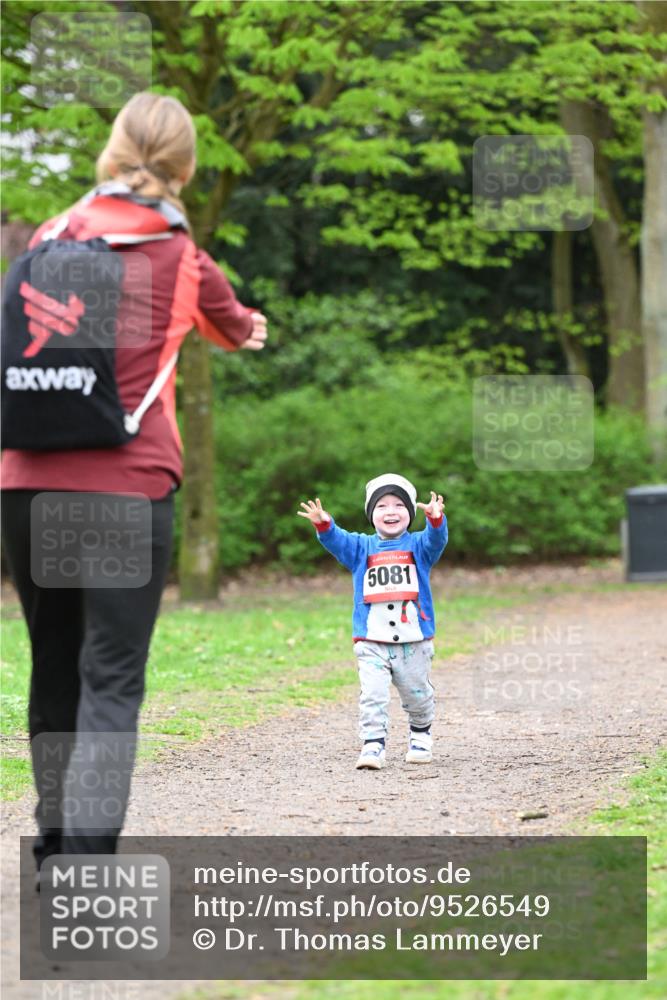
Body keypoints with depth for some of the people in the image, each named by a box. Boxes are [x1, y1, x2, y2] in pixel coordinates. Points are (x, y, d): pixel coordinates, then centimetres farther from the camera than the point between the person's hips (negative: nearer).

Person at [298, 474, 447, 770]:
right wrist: (323, 524, -33)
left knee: (417, 695, 14)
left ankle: (420, 736, 37)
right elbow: (336, 541, -10)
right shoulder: (361, 547, 6)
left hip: (414, 641, 0)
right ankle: (373, 745, -10)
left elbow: (436, 539, -16)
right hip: (372, 642, 0)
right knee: (372, 695, -12)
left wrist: (435, 519, -39)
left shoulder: (418, 546, 4)